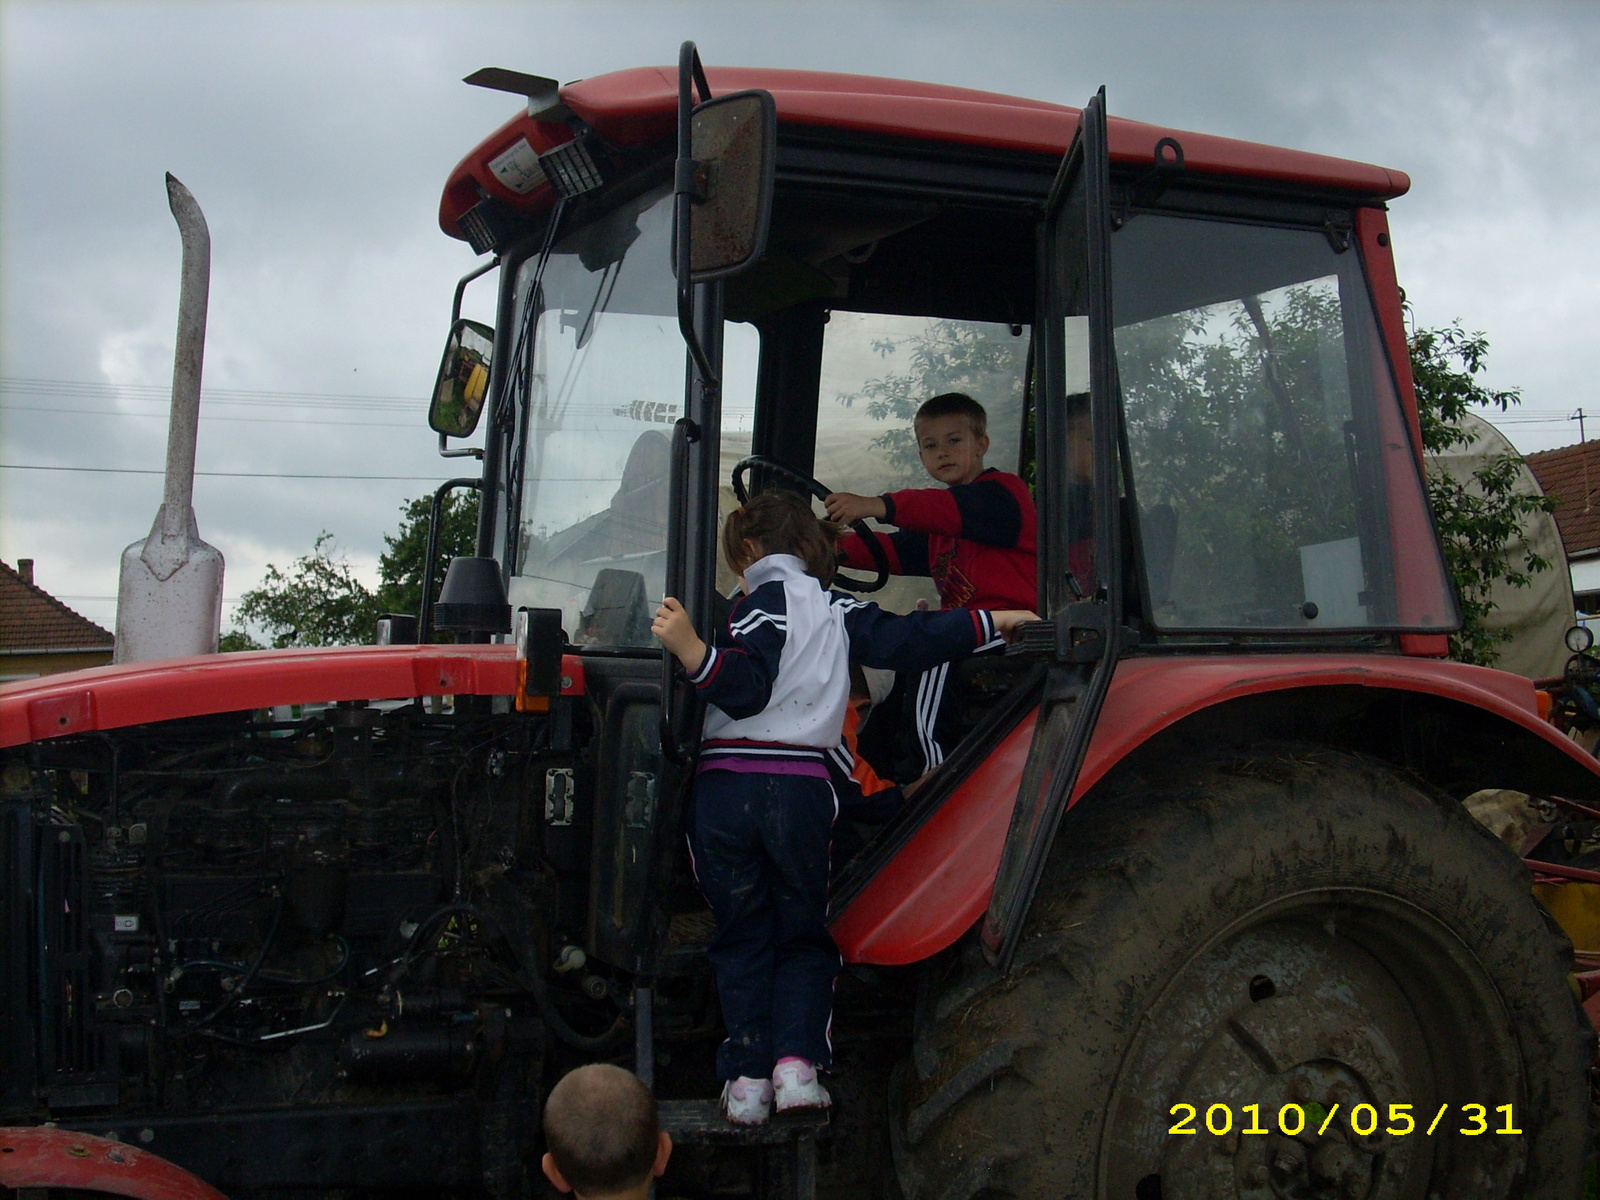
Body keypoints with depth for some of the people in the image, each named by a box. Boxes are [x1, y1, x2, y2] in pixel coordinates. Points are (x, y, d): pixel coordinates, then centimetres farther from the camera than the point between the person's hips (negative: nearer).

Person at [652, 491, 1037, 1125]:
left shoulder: (763, 601, -2)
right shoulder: (839, 611, 11)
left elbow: (745, 687, -15)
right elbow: (908, 640, 10)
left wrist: (690, 648, -27)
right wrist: (991, 621, 22)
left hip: (725, 790, -2)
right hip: (801, 792, 3)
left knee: (743, 936, 11)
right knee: (802, 935, 16)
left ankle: (747, 1076, 5)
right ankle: (797, 1061, -1)